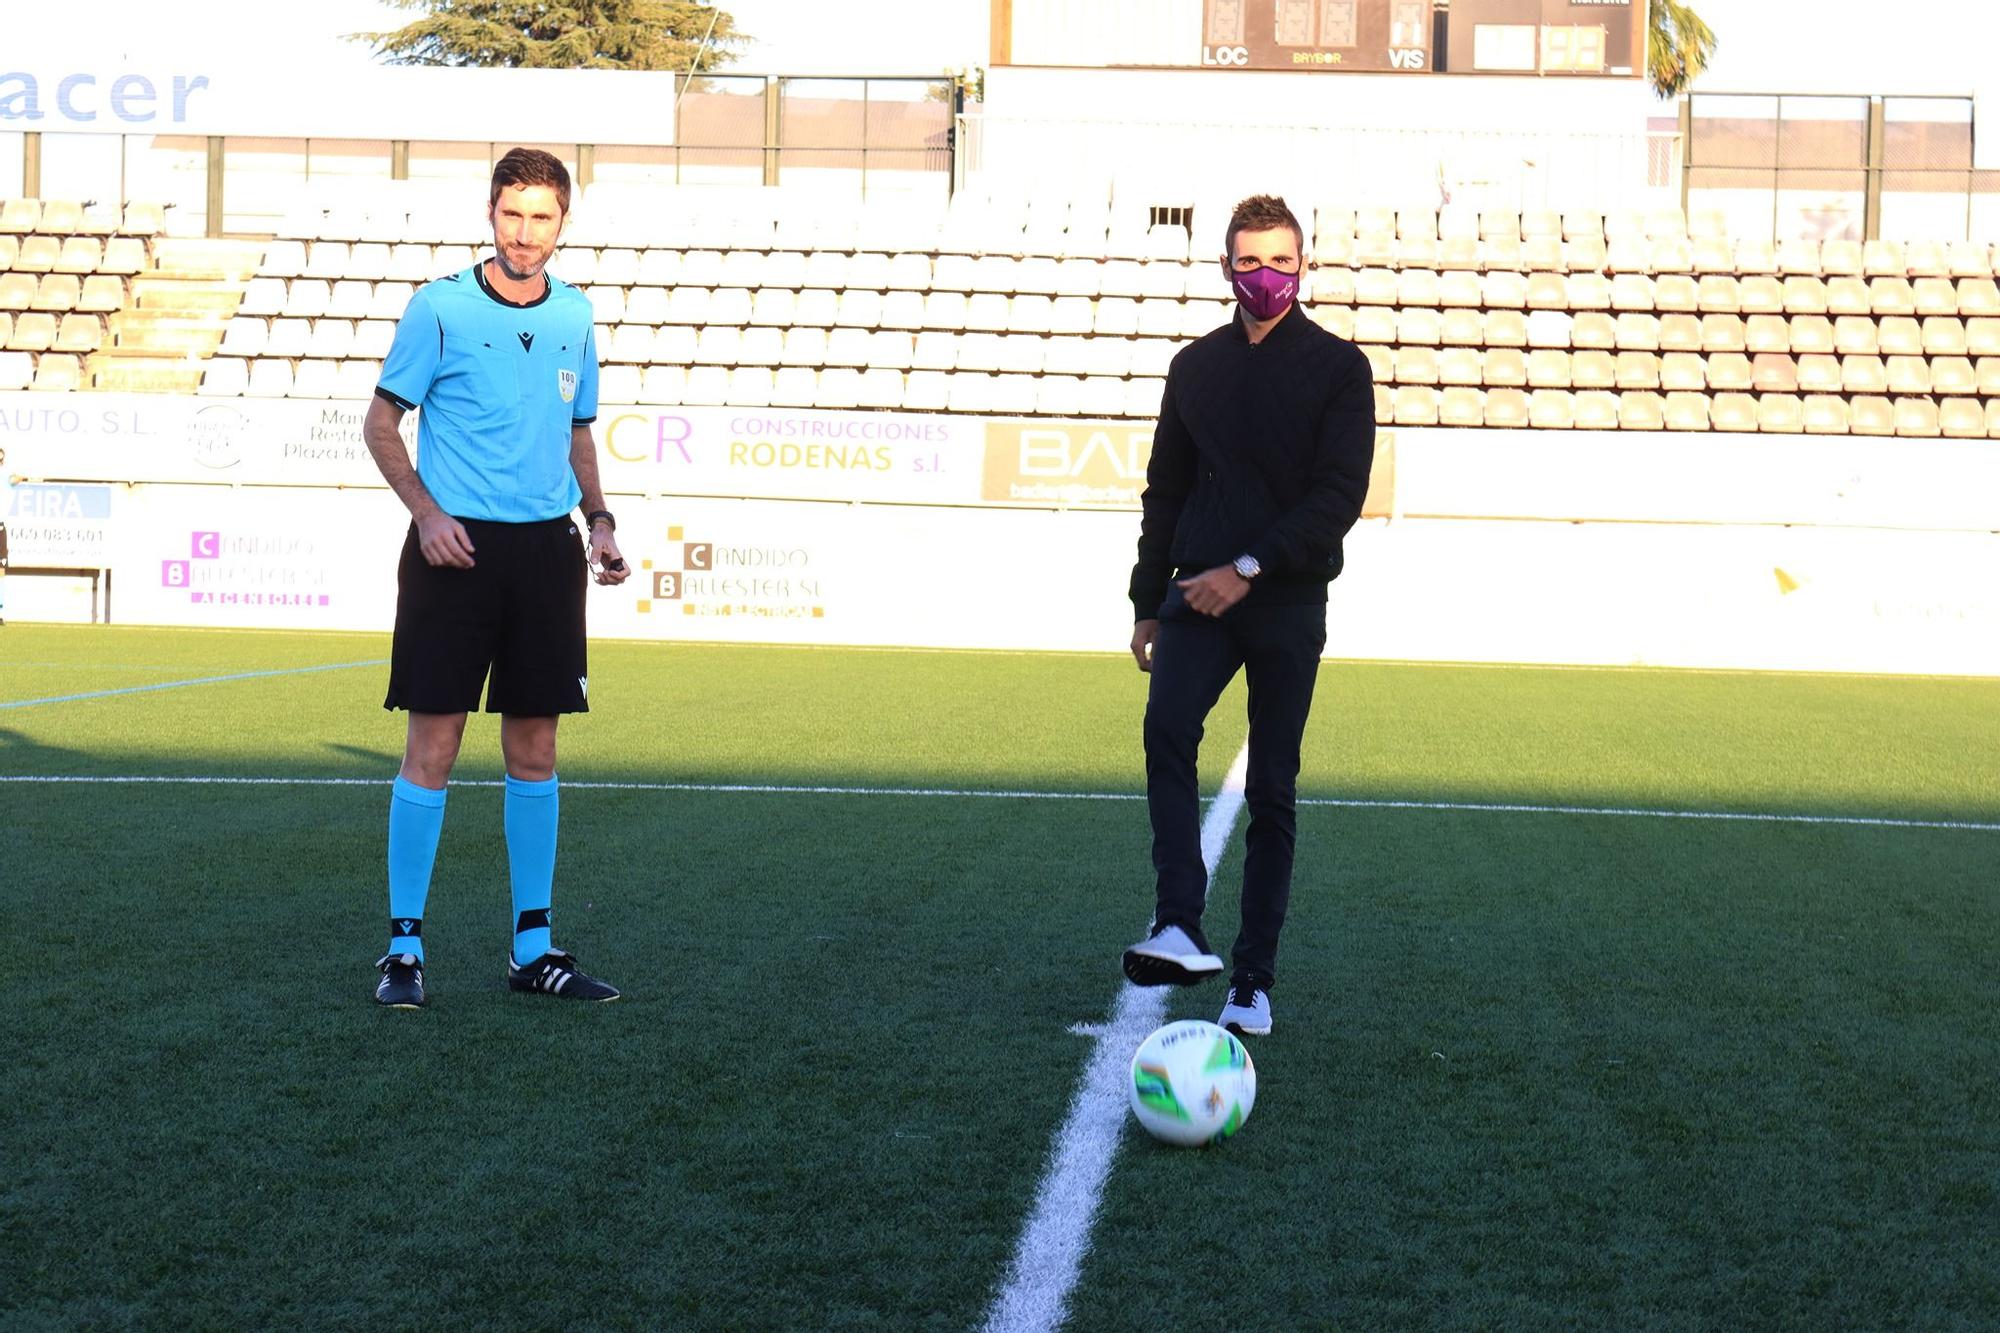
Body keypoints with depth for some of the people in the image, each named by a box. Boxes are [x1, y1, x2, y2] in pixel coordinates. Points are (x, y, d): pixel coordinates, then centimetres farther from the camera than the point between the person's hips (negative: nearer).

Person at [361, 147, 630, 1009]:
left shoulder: (574, 316, 10)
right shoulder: (441, 308, -4)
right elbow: (381, 423, -1)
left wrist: (598, 518, 7)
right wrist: (426, 513, -13)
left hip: (547, 549, 4)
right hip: (457, 547, -4)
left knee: (534, 750, 8)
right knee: (432, 746, -4)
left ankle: (532, 946, 16)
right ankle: (403, 947, 4)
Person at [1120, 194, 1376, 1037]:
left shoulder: (1337, 368, 0)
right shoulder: (1196, 366, 12)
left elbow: (1339, 496, -9)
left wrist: (1248, 569, -18)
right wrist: (1148, 603, 15)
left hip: (1286, 603, -2)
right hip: (1198, 594, 2)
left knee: (1272, 793, 2)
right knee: (1167, 730, -25)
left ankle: (1253, 980, 8)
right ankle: (1179, 930, -34)